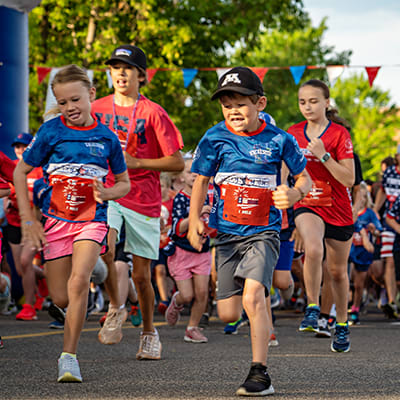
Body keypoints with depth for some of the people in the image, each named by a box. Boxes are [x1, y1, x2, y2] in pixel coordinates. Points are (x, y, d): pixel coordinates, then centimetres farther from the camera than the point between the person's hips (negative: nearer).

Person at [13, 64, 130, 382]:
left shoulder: (107, 138, 1)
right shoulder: (51, 132, -3)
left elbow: (124, 183, 13)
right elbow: (20, 172, 4)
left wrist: (108, 192, -10)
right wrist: (28, 220, -2)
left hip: (92, 219, -1)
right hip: (56, 220, 1)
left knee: (79, 281, -23)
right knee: (61, 298, 1)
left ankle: (69, 356, -16)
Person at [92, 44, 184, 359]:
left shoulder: (153, 113, -2)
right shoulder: (98, 109, 9)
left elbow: (177, 162, -4)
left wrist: (137, 162, -13)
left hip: (144, 200, -2)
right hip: (106, 194, 2)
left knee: (142, 275, 3)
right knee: (103, 251, -26)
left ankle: (149, 333, 25)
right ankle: (116, 308, -2)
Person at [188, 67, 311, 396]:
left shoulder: (279, 140, -5)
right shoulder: (215, 139, -1)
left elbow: (305, 177, 5)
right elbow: (201, 181, 8)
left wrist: (295, 193, -17)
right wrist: (195, 219, -5)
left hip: (264, 232, -3)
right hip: (227, 232, 3)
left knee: (253, 297, -24)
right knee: (228, 314, 2)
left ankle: (260, 373, -16)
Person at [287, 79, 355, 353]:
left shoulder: (340, 134, -9)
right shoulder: (293, 134, 3)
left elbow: (349, 179, -16)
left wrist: (323, 155, -24)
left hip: (338, 210, -1)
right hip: (307, 206, 1)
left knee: (338, 270, 9)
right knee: (313, 249, -31)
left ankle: (342, 325, 29)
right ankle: (313, 309, -16)